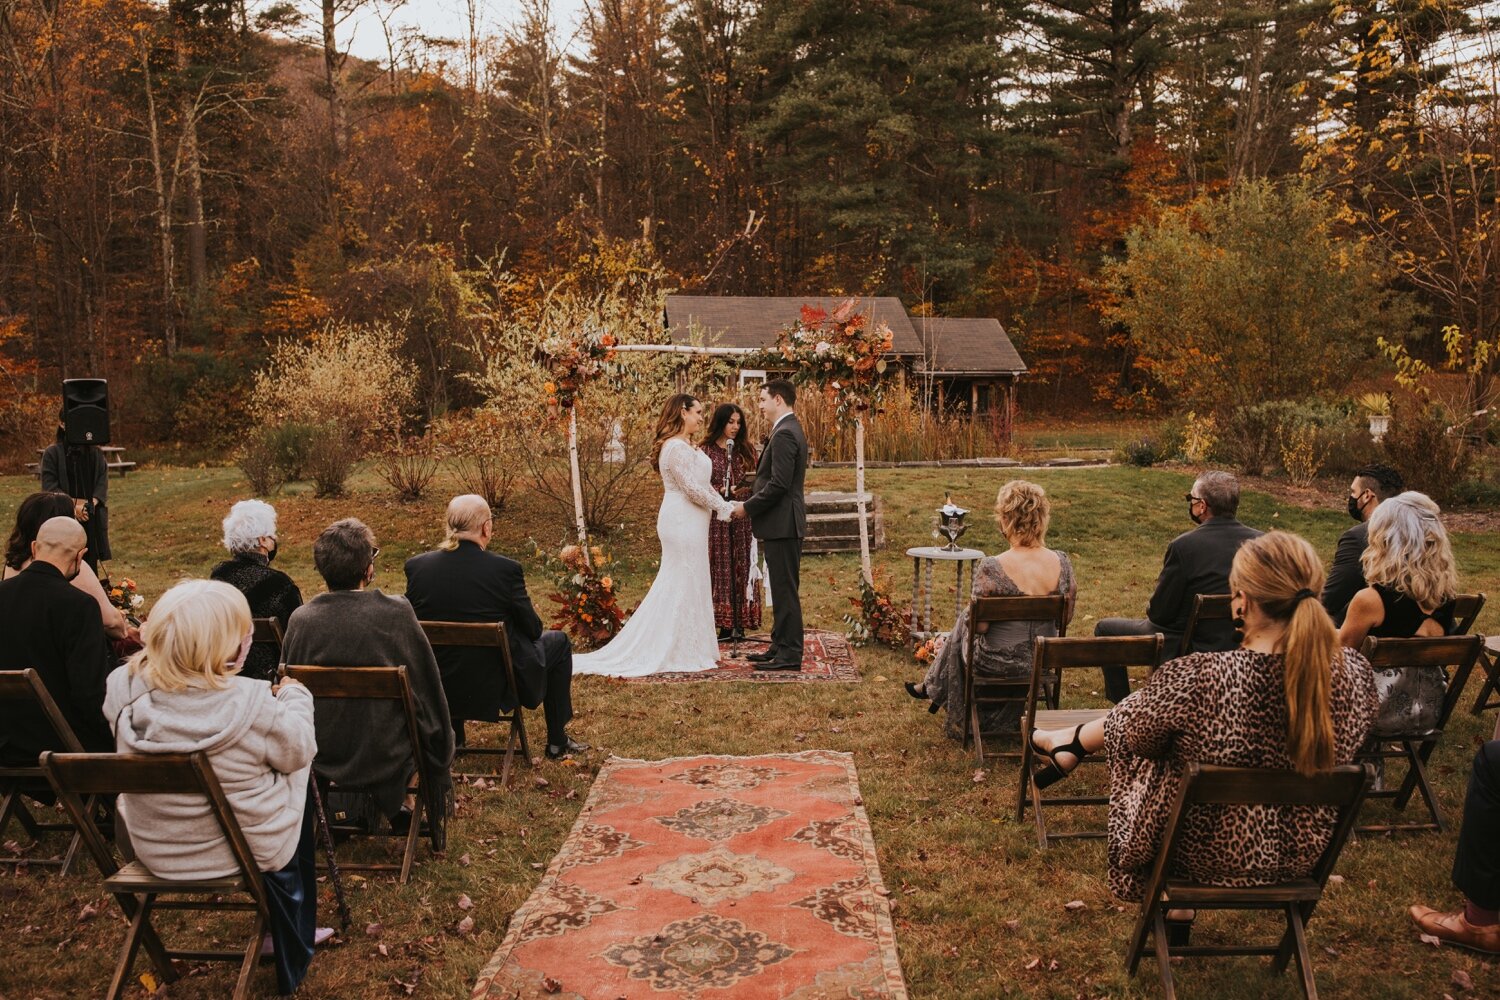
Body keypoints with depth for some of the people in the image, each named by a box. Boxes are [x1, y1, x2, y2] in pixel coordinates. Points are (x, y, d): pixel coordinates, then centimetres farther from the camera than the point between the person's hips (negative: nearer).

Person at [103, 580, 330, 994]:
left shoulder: (122, 688, -18)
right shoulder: (250, 703, -31)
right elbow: (298, 751, -12)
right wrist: (294, 696, 5)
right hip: (247, 848, -4)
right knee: (297, 777, 27)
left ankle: (288, 934, 40)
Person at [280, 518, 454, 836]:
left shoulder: (300, 620, -14)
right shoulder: (398, 613, -21)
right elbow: (429, 692, -10)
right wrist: (439, 770, 5)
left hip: (322, 761, 4)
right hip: (387, 760, -4)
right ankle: (399, 804, 33)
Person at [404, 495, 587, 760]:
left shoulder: (416, 565, -10)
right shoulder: (505, 569, -21)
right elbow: (532, 629, -9)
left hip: (437, 687, 4)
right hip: (497, 684, -4)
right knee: (558, 642, 21)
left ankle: (451, 734, 45)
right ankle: (557, 741, 29)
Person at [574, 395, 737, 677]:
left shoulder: (686, 447, 16)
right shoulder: (677, 448, -17)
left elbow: (701, 483, 16)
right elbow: (692, 489, -21)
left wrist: (722, 505, 4)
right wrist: (725, 508, -11)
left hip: (688, 522, 10)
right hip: (684, 523, -10)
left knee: (675, 585, 14)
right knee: (685, 585, -3)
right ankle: (681, 652, 5)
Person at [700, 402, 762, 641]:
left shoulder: (746, 449, 10)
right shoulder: (705, 451, 0)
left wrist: (749, 487, -8)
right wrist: (721, 491, -15)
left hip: (742, 517, 3)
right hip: (716, 518, -3)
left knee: (741, 568, 2)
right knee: (720, 568, -1)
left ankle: (739, 623, 6)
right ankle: (725, 625, 3)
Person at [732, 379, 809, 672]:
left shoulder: (784, 434, -17)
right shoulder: (788, 430, 16)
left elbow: (778, 485, -23)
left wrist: (747, 507, -12)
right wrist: (752, 506, 12)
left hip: (782, 524, -11)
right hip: (782, 524, 11)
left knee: (785, 590, -5)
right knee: (782, 589, 15)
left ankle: (790, 655, 0)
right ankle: (781, 647, 22)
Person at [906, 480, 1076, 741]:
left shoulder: (991, 568, -28)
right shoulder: (1061, 562, -13)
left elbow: (979, 625, -19)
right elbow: (1065, 619, -2)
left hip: (998, 665, -4)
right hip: (1044, 662, 4)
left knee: (962, 624, 29)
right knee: (965, 620, 31)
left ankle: (933, 687, 51)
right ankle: (931, 687, 48)